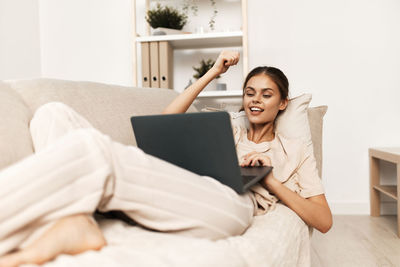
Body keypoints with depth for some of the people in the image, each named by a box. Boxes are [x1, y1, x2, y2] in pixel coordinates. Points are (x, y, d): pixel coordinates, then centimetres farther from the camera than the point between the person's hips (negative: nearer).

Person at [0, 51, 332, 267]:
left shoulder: (296, 151, 26)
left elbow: (324, 220, 16)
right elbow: (167, 120, 27)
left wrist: (271, 180, 4)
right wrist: (212, 73, 27)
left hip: (228, 203, -5)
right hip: (178, 188, 6)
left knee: (89, 148, -31)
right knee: (54, 114, -8)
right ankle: (74, 224, -32)